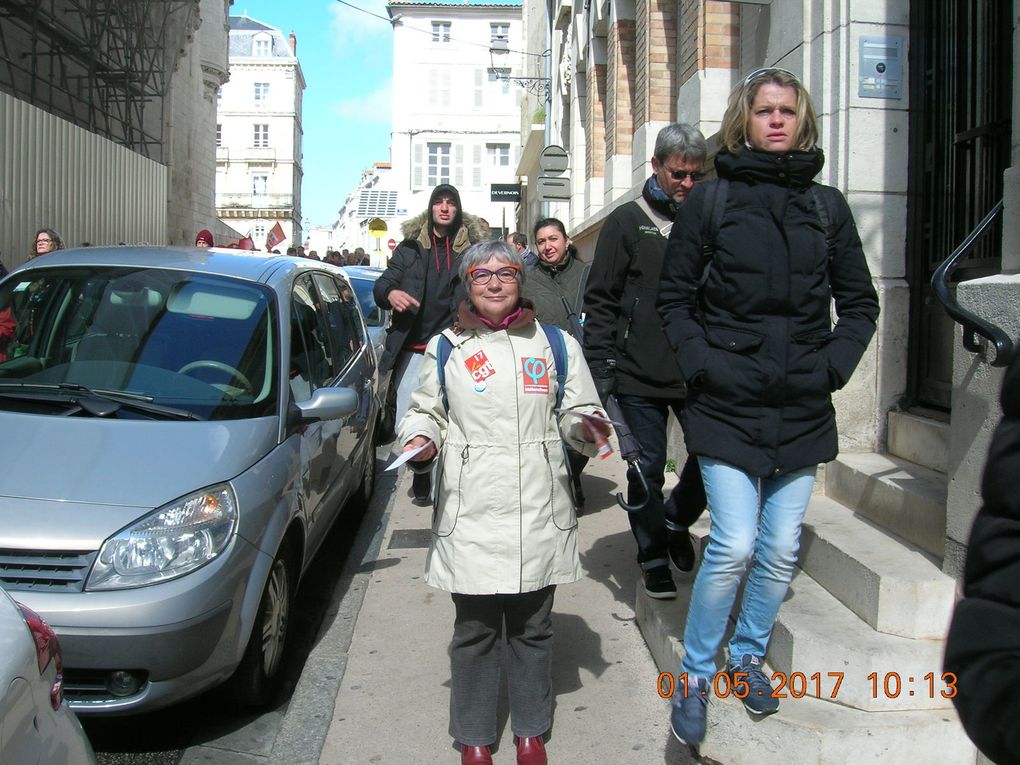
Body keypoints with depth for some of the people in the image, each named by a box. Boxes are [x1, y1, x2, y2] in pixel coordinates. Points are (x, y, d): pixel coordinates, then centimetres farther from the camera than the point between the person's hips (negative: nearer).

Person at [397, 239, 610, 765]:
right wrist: (421, 437, -7)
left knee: (532, 628, 12)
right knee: (475, 630, 7)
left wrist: (585, 427, -10)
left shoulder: (556, 344, 8)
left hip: (539, 514, 1)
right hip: (471, 515, -1)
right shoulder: (445, 347, 7)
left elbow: (576, 412, 12)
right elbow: (426, 410, 14)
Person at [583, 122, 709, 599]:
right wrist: (602, 370, -8)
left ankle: (676, 521, 32)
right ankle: (653, 557, 25)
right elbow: (600, 302, -1)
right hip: (640, 378, -2)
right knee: (647, 470, 6)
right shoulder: (628, 222, 1)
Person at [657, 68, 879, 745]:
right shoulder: (710, 200, 2)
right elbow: (675, 297, 5)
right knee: (734, 545, -10)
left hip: (803, 409, 3)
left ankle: (748, 657, 32)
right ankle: (696, 675, 11)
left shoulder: (827, 206, 9)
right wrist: (701, 363, -8)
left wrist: (834, 364, 0)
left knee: (781, 549, 8)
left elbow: (859, 301, 14)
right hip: (728, 406, -3)